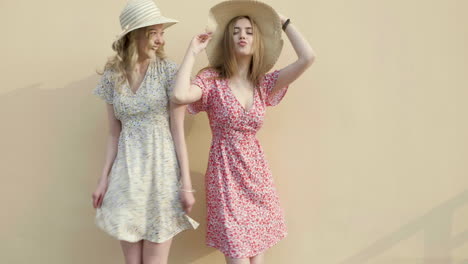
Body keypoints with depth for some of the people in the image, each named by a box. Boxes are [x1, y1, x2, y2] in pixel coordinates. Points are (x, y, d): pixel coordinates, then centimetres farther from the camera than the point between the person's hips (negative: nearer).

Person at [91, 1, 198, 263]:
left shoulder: (168, 70, -5)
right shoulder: (113, 75, 4)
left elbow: (178, 130, -6)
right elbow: (114, 135, 9)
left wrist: (186, 183, -9)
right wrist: (104, 179, 6)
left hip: (162, 169, -2)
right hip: (127, 173, 3)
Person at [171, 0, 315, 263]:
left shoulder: (264, 83, 4)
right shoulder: (212, 79, -5)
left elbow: (308, 57, -6)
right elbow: (180, 95, -26)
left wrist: (283, 22, 5)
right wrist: (192, 52, -14)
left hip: (257, 173, 4)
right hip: (226, 174, -4)